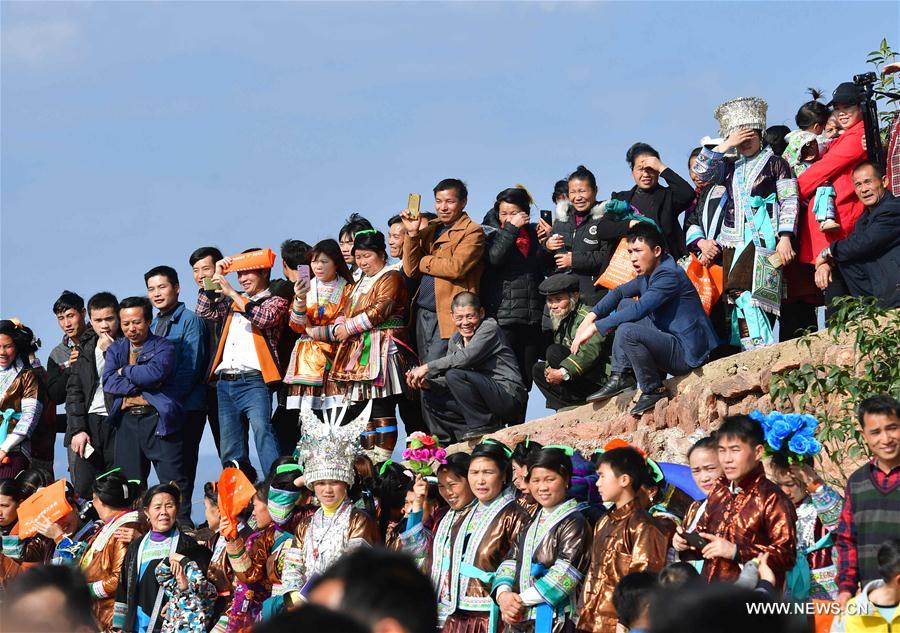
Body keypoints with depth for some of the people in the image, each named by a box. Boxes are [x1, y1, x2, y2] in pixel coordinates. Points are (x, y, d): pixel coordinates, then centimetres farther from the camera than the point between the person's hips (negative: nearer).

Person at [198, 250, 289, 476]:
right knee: (230, 451, 5)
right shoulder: (232, 302, 24)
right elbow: (204, 311, 15)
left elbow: (265, 318, -13)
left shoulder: (276, 301, 7)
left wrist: (231, 293, -12)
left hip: (253, 381, -7)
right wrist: (216, 276, 11)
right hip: (225, 383, 7)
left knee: (261, 429, -27)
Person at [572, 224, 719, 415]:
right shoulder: (648, 274, 11)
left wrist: (595, 327, -24)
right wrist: (591, 317, -1)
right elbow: (619, 293, 17)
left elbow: (639, 309, -27)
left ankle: (653, 390, -13)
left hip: (688, 353, -10)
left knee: (627, 331, -28)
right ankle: (621, 376, 5)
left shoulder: (669, 275, -19)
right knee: (624, 305, 13)